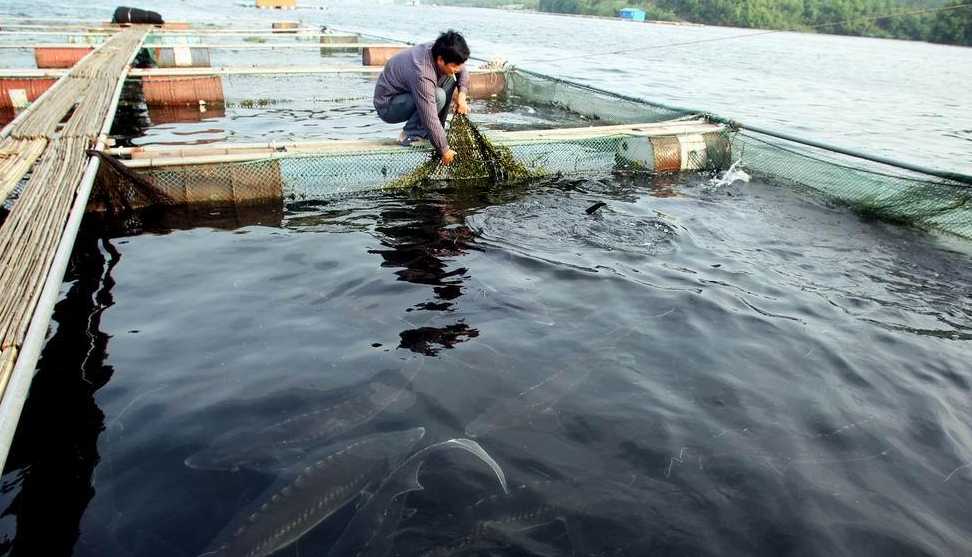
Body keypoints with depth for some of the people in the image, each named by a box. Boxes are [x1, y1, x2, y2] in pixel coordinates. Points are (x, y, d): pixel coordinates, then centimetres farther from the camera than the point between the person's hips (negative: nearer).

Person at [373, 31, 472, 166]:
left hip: (407, 92, 9)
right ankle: (410, 135, -11)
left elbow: (463, 71, 7)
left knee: (449, 78, -2)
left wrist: (462, 95, -10)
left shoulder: (439, 50, -12)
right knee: (438, 96, -29)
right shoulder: (422, 74, -36)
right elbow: (430, 118, -35)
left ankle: (436, 132, 2)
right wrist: (444, 151, -28)